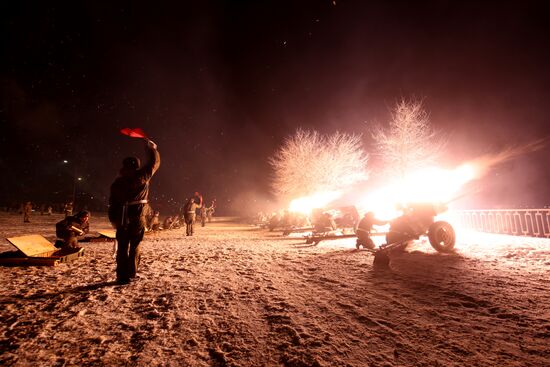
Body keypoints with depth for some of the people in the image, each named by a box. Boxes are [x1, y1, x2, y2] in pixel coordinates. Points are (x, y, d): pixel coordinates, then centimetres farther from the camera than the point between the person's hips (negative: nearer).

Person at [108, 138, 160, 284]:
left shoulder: (117, 182, 4)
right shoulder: (142, 175, -4)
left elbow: (112, 202, 6)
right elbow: (155, 162, 9)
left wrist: (113, 220, 12)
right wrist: (152, 147, 22)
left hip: (123, 216, 1)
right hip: (138, 215, -1)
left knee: (122, 247, 6)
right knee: (135, 246, 12)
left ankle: (123, 276, 7)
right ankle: (132, 273, 14)